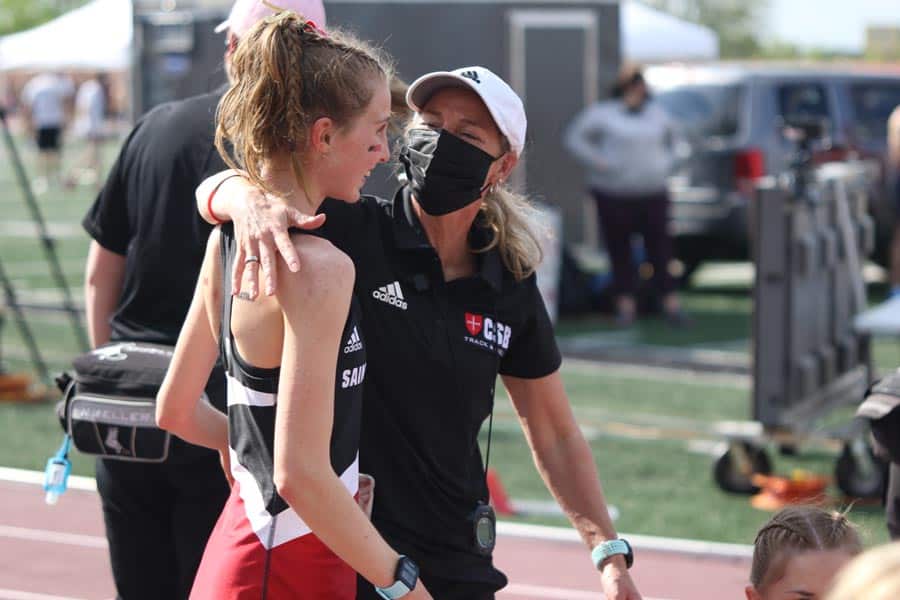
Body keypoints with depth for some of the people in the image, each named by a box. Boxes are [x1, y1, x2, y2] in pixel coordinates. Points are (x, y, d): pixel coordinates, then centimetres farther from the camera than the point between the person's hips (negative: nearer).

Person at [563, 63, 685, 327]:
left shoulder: (656, 113, 12)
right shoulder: (603, 113, -2)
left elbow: (672, 137, 29)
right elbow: (574, 137, -3)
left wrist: (667, 162, 13)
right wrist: (599, 162, -11)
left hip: (653, 194, 3)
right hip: (615, 195, -3)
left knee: (660, 250, -1)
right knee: (620, 252, -1)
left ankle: (671, 305, 3)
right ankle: (626, 305, 6)